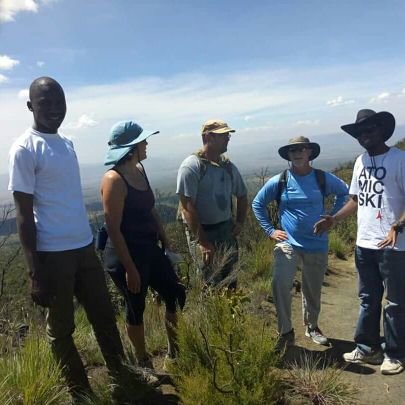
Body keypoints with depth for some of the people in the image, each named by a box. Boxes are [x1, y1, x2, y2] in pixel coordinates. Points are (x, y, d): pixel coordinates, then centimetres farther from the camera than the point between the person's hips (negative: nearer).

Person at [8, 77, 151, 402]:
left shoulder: (67, 143, 11)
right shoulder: (25, 149, -11)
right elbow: (24, 213, -13)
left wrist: (88, 240, 18)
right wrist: (35, 271, -14)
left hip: (84, 246, 7)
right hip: (53, 253, -7)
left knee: (104, 317, 15)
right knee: (61, 327, 11)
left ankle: (123, 378, 31)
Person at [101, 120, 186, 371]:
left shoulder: (140, 170, 7)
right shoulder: (114, 179, -19)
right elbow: (114, 229, -20)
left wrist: (166, 244, 15)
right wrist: (129, 269, -19)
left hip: (150, 250, 9)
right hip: (127, 255, -8)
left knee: (176, 294, 14)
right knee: (136, 309, 9)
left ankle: (175, 353, 33)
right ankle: (144, 364, 32)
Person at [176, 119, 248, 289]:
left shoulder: (229, 166, 7)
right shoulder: (191, 166, -13)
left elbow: (242, 195, 22)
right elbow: (187, 206, -17)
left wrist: (240, 222, 7)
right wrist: (202, 242, -19)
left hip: (226, 229, 6)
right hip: (201, 231, -5)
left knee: (231, 280, 9)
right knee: (209, 283, -2)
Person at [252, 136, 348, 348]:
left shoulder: (323, 178, -3)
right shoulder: (279, 181, -5)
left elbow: (344, 192, 15)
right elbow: (257, 203, 6)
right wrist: (270, 230, 1)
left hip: (317, 245, 2)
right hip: (288, 243, -1)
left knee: (313, 289, 15)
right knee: (280, 284, -21)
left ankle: (311, 326, 39)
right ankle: (285, 331, -3)